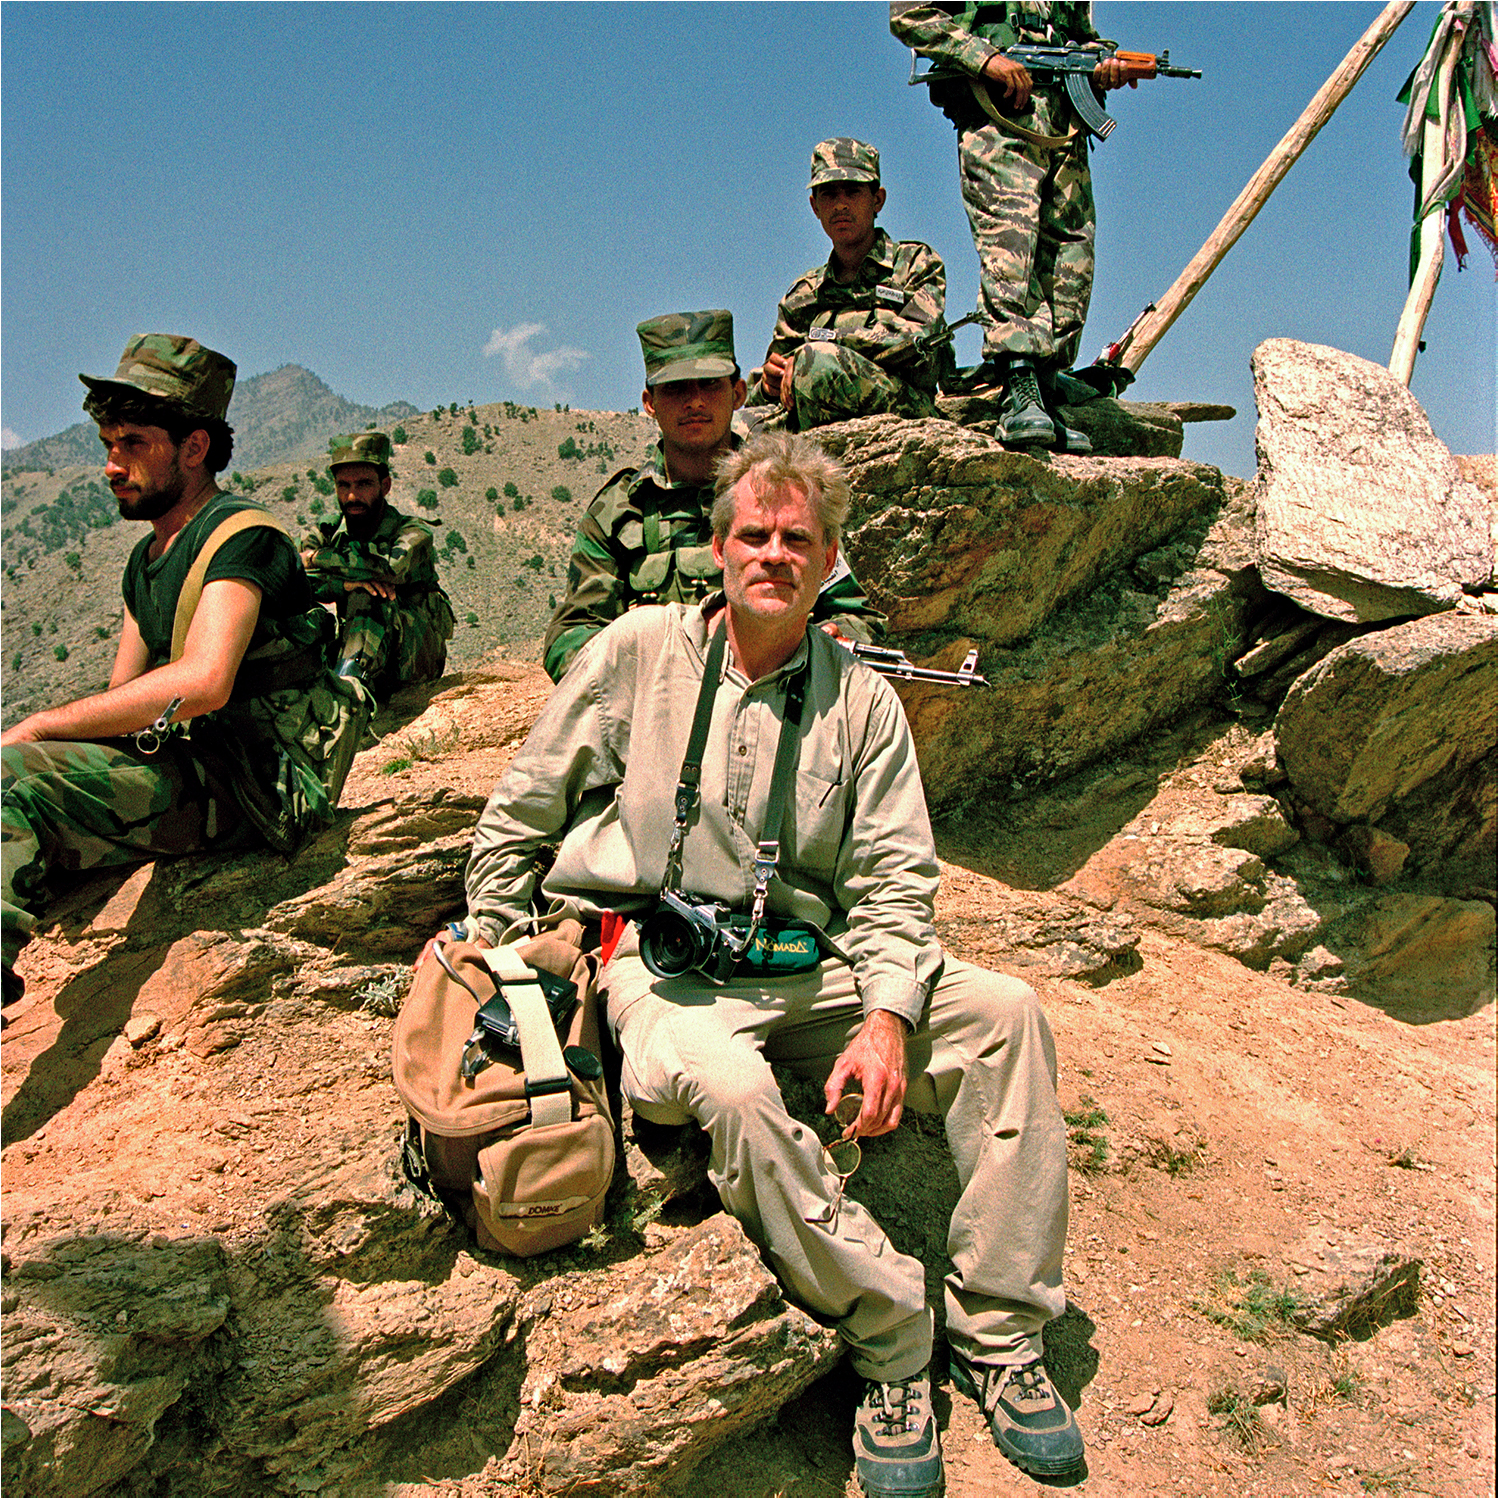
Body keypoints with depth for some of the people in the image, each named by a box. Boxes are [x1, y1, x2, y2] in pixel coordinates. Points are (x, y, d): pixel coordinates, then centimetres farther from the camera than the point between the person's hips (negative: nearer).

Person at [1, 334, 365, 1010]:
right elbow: (121, 697, 18)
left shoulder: (242, 536, -9)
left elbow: (203, 683, -26)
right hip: (183, 769, 9)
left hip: (253, 784, -9)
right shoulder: (145, 561, 20)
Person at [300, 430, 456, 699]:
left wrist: (317, 558, -20)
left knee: (369, 593, -29)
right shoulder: (326, 537, 7)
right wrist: (346, 582, -29)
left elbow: (394, 567, -29)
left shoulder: (413, 532, -6)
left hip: (417, 655, -4)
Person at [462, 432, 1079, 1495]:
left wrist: (886, 1017, -11)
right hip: (659, 967, -3)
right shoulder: (638, 652, 3)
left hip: (808, 968, 3)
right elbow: (519, 817, 8)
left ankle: (1000, 1331, -6)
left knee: (1003, 1011, -17)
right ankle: (892, 1342, -14)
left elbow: (894, 880, 5)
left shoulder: (862, 700, 9)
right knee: (728, 1086, -36)